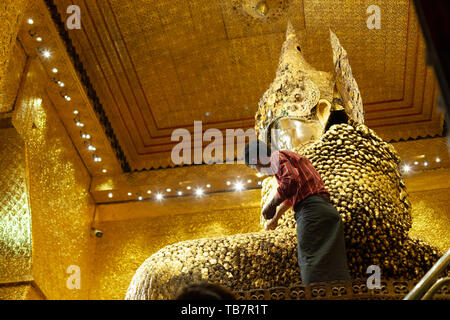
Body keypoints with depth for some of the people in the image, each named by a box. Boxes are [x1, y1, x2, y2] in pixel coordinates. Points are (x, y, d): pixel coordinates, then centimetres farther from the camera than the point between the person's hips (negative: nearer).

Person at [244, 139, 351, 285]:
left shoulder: (277, 156, 3)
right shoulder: (290, 157, 32)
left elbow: (291, 181, -19)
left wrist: (271, 205, -7)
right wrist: (275, 218, 56)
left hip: (311, 210, -10)